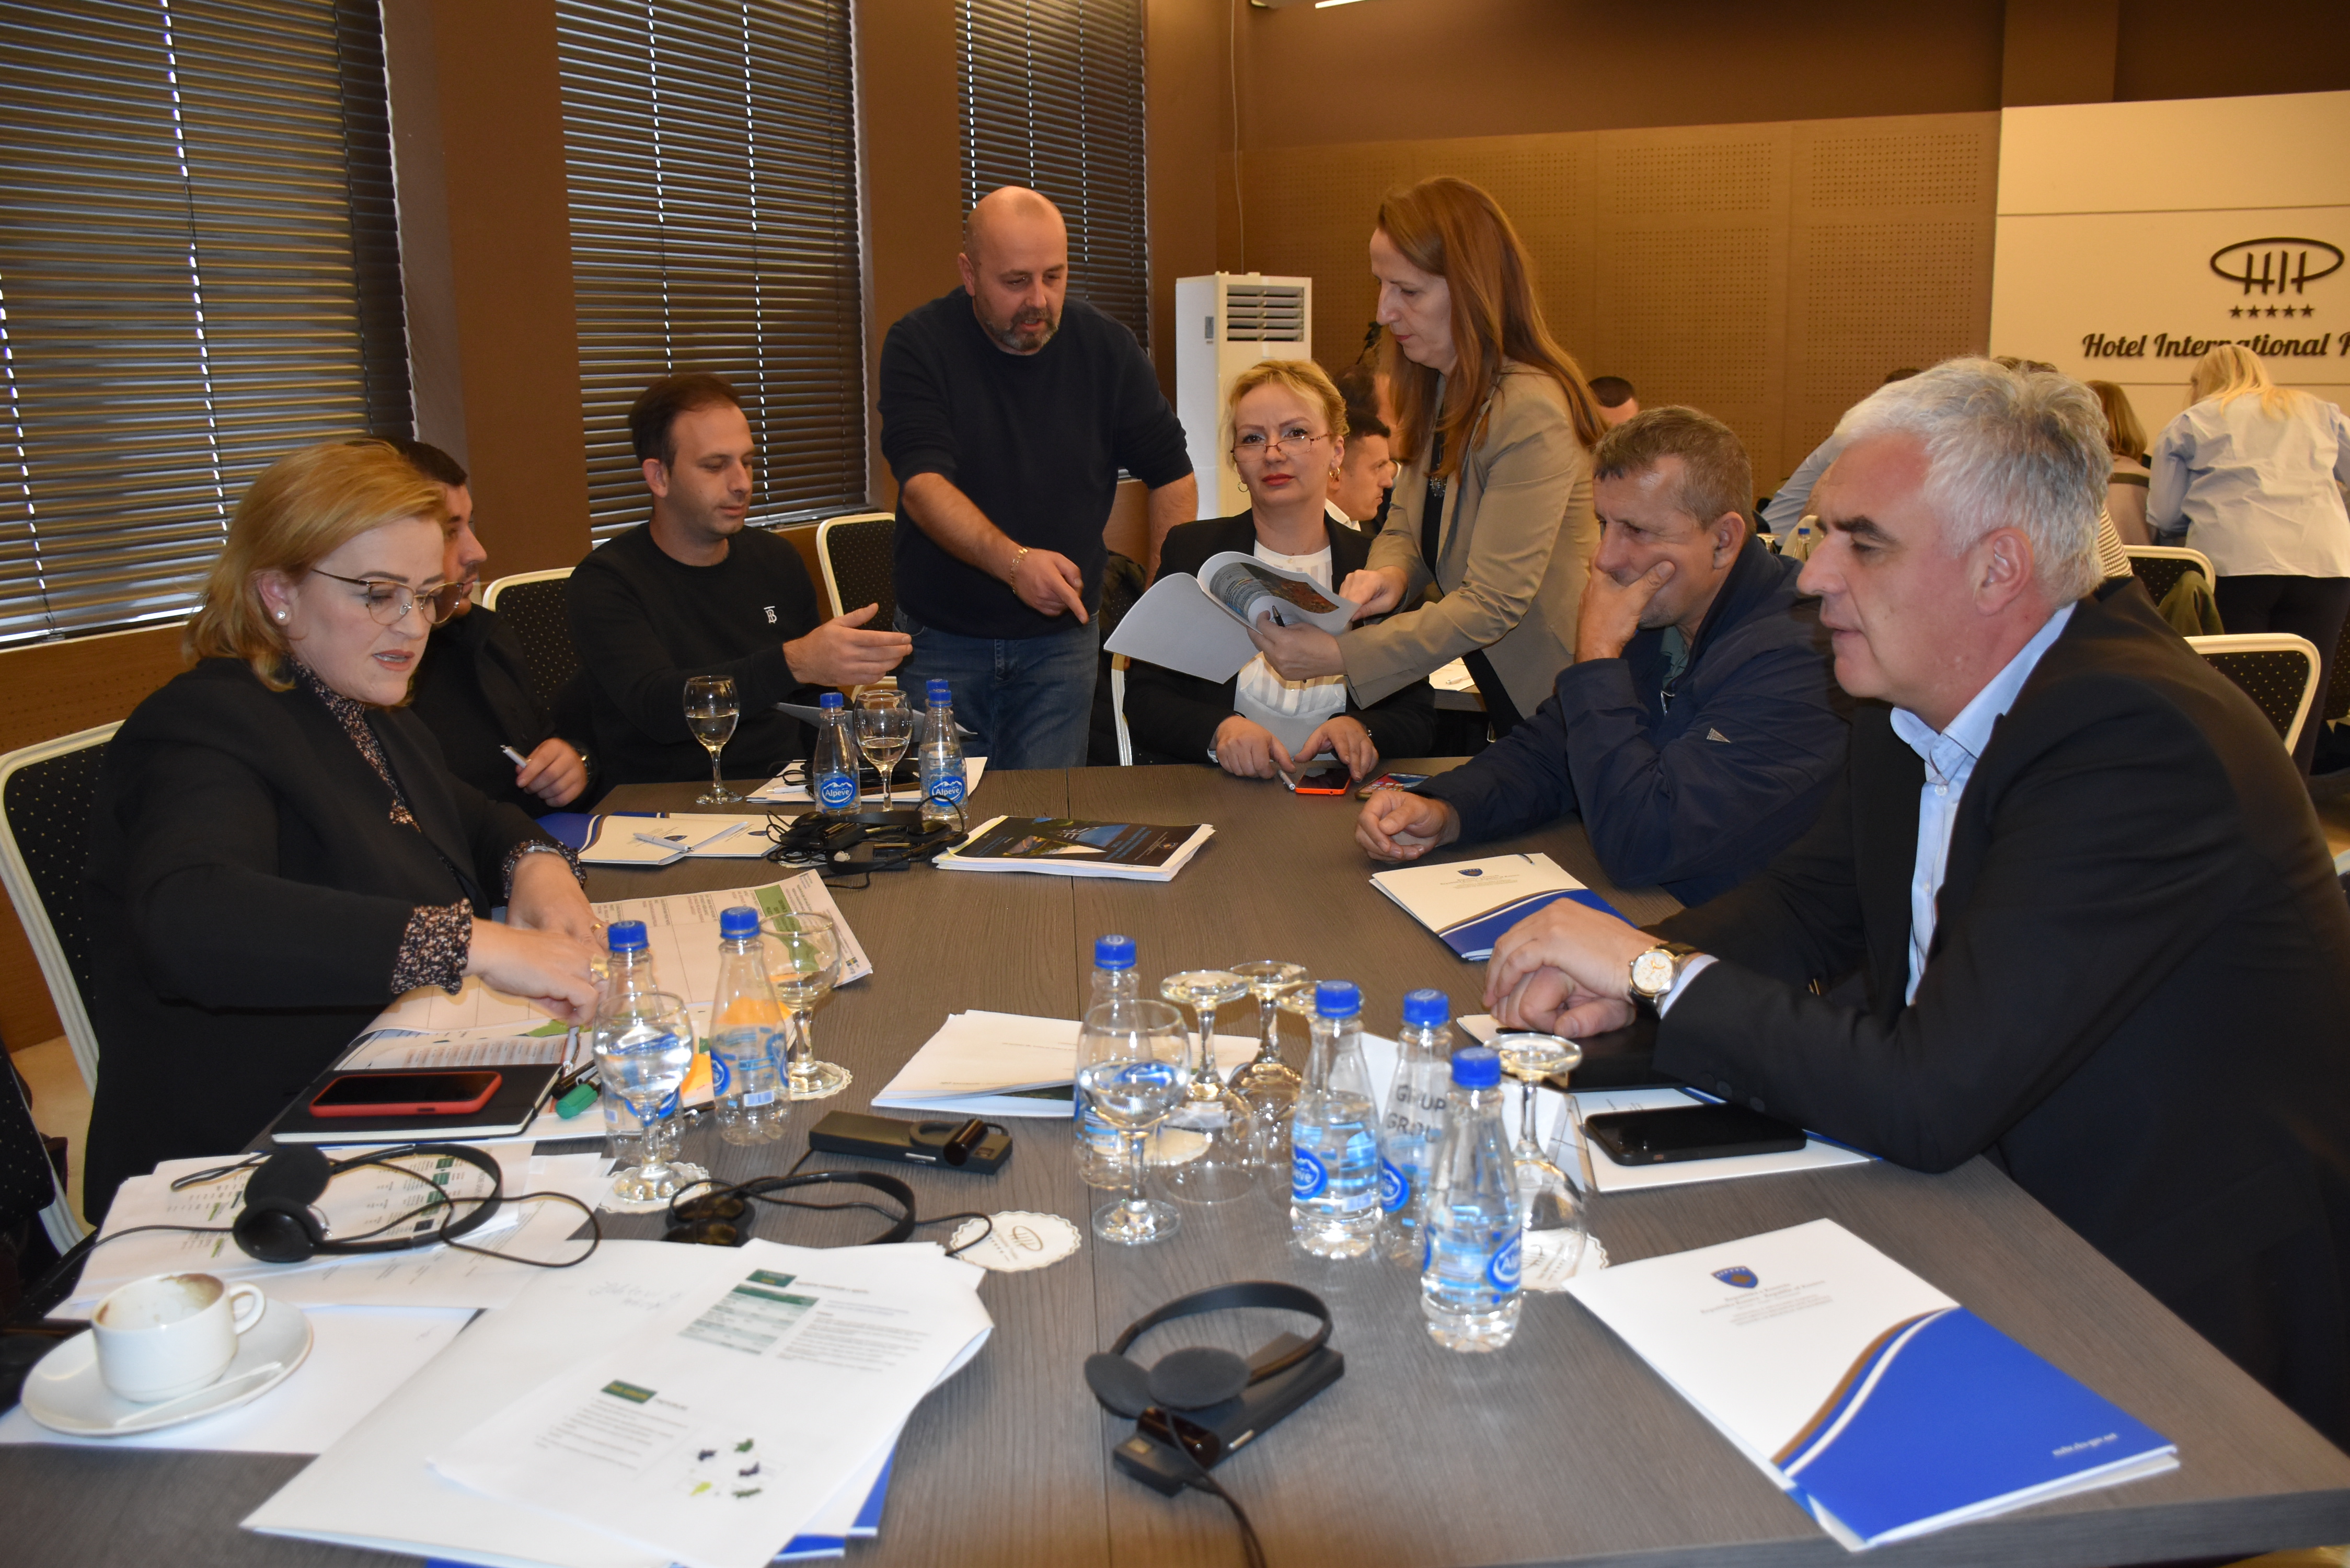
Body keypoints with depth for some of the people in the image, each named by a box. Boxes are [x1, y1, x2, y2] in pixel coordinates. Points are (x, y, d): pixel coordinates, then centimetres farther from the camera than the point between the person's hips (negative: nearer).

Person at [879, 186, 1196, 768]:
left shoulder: (1107, 348, -1)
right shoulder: (919, 344, -8)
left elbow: (1172, 475, 6)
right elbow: (924, 485, -20)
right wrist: (1014, 561, -37)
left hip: (1061, 639, 1)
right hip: (941, 638, -1)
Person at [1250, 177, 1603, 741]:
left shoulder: (1531, 411, -26)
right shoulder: (1441, 391, 4)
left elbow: (1492, 604, -29)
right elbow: (1407, 525, 10)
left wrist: (1338, 655, -34)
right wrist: (1389, 573, -14)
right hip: (1501, 690, 8)